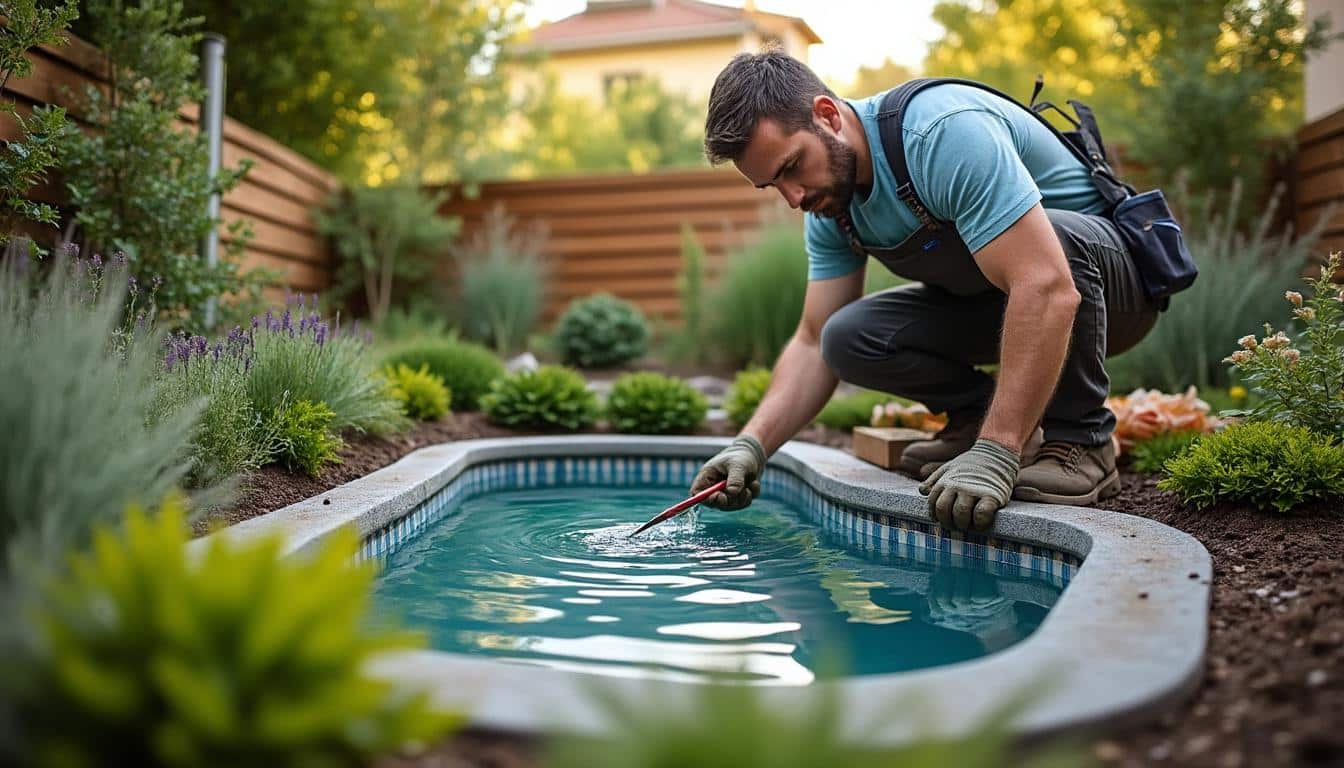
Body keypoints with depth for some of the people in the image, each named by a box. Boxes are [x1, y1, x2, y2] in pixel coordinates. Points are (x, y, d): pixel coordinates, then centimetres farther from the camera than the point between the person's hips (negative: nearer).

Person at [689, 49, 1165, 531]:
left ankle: (1080, 440, -20)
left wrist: (996, 454, -44)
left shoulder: (945, 132, -33)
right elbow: (815, 343, -3)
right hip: (993, 301, 6)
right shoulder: (828, 205, -7)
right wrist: (752, 445, -18)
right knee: (848, 336, -16)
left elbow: (1048, 288, -41)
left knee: (1058, 236, -39)